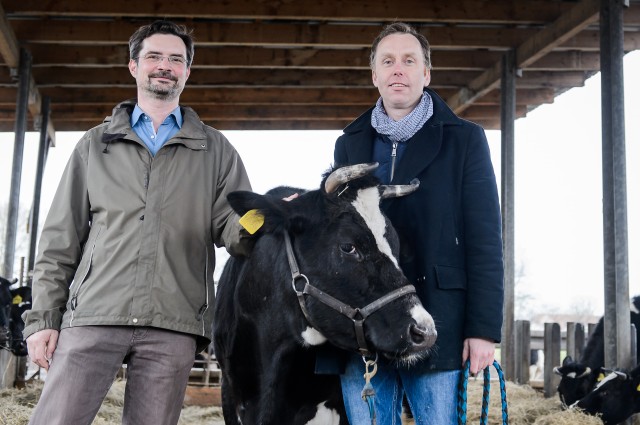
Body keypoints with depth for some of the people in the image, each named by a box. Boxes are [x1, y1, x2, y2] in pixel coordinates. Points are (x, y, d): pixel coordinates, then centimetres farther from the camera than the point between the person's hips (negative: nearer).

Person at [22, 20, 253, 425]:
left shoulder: (215, 149, 16)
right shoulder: (96, 143, 17)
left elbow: (231, 225, 7)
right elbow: (61, 237, 13)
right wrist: (44, 317, 4)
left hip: (173, 326, 0)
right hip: (92, 316, 0)